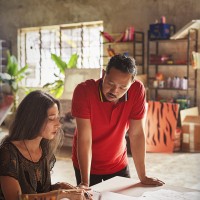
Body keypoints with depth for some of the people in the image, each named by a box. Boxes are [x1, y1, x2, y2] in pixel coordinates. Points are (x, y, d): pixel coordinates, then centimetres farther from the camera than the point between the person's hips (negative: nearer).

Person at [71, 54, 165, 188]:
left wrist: (143, 177, -13)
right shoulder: (84, 91, -26)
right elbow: (84, 138, -26)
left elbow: (136, 134, -15)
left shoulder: (137, 90, -20)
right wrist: (85, 182, -29)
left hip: (119, 163, 3)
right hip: (87, 164, -2)